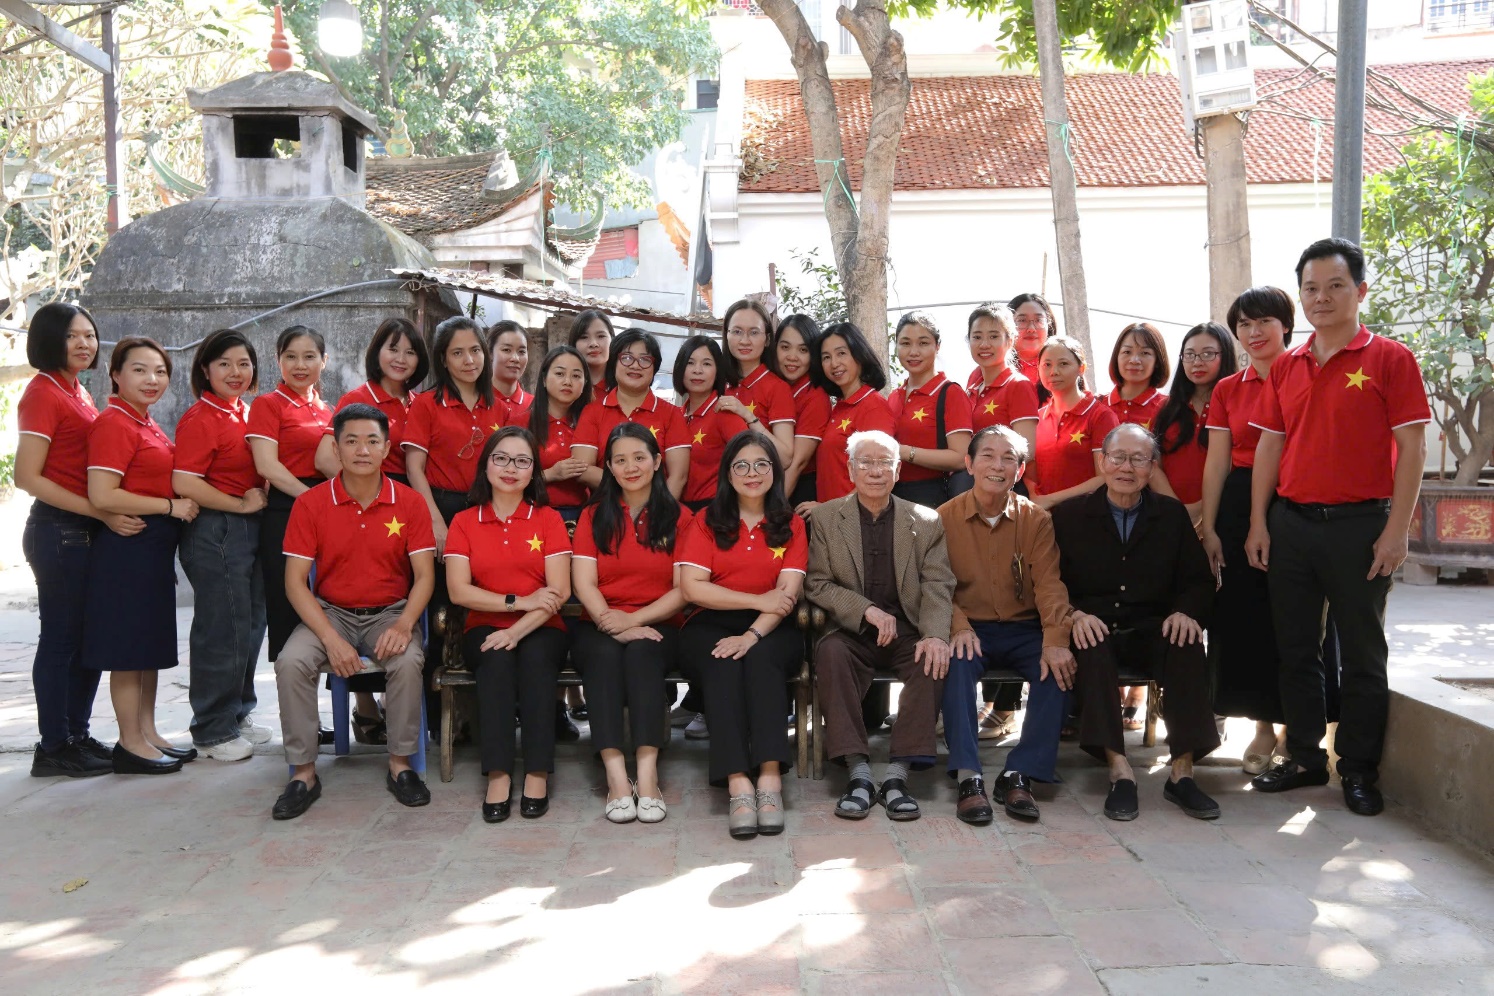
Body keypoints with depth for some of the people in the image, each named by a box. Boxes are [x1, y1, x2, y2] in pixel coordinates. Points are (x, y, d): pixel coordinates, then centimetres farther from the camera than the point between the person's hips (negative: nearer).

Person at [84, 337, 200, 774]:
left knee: (152, 644, 14)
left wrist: (179, 506, 8)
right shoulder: (114, 424, -14)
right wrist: (171, 506, -17)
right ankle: (131, 744, 7)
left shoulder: (147, 424, 14)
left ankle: (148, 733, 24)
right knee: (129, 647, -2)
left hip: (155, 547, 10)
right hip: (127, 546, -10)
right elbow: (102, 496, -23)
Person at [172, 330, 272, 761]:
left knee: (251, 624, 15)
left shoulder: (247, 414, 13)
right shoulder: (199, 419, -12)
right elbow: (184, 484, -21)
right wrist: (242, 504, -15)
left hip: (249, 528, 8)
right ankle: (213, 731, 10)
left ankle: (237, 714, 29)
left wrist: (261, 500, 7)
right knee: (223, 629, -3)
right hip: (215, 532, -8)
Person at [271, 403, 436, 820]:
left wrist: (404, 624, -24)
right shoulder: (311, 503, -5)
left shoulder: (410, 503, -4)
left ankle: (400, 765, -11)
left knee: (408, 661, -31)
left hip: (390, 612, -1)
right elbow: (295, 580, -7)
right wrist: (331, 638, -20)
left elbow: (424, 575, -5)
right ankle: (304, 773, -11)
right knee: (291, 662, -27)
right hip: (330, 612, 1)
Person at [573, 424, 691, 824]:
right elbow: (583, 583, 0)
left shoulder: (679, 517, 9)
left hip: (657, 626, -1)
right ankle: (616, 775, -41)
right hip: (601, 626, 1)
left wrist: (634, 620, -15)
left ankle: (647, 774, -41)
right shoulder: (593, 516, 13)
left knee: (642, 651, -34)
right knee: (604, 653, -33)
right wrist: (612, 622, -18)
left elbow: (684, 589, -2)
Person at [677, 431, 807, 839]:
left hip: (771, 631, 0)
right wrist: (758, 600, -9)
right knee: (723, 666, -32)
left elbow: (788, 594, -3)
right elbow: (691, 587, -4)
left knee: (760, 659, -33)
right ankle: (738, 784, -41)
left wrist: (752, 634, -20)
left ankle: (770, 778, -40)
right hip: (711, 626, 0)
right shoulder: (706, 522, 10)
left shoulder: (791, 525, 10)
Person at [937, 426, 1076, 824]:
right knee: (957, 661, -34)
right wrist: (959, 627, -26)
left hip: (1024, 629, 2)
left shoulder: (1036, 520, 3)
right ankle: (968, 778, -32)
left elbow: (1049, 583, -7)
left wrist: (1055, 641, -25)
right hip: (970, 629, -1)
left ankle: (1019, 776, -20)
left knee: (1060, 667, -27)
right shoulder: (945, 517, 0)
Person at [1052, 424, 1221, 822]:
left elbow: (1199, 580, 11)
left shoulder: (1172, 514, 11)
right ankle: (1119, 771, -34)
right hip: (1094, 627, -2)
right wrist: (1075, 614, -19)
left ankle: (1183, 771, -25)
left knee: (1188, 647, -30)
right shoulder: (1070, 514, 6)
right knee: (1093, 650, -36)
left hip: (1152, 629, 2)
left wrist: (1186, 612, -11)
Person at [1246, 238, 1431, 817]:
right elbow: (1268, 447, 11)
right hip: (1291, 523, 4)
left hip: (1359, 524, -4)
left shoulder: (1390, 360, -3)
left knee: (1362, 654, 4)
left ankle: (1358, 770, 16)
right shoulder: (1285, 368, 11)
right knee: (1297, 649, 10)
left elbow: (1412, 449, -6)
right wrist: (1258, 524, 4)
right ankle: (1305, 758, 23)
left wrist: (1396, 530, -12)